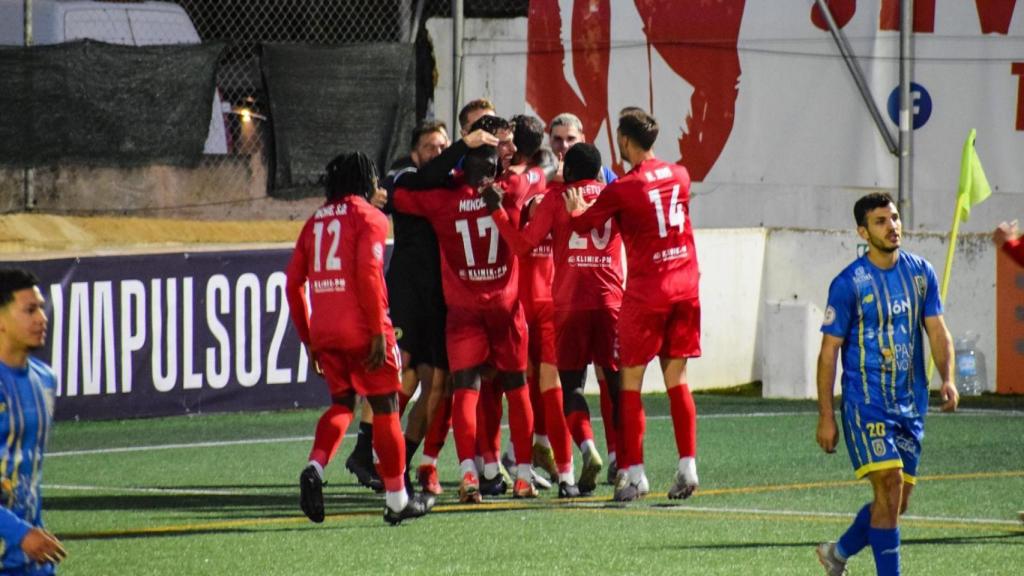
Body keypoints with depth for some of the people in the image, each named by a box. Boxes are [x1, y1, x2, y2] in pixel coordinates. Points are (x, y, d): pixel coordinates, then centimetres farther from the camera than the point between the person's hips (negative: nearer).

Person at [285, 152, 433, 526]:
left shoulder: (315, 221, 15)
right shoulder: (370, 218, -3)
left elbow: (293, 282, 14)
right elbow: (368, 274, -15)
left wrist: (308, 338, 20)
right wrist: (379, 333, -14)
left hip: (323, 330, 6)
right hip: (361, 328, -6)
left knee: (342, 402, 18)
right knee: (385, 408, 4)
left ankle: (315, 467, -8)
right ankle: (397, 500, 8)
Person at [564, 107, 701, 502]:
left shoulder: (623, 189, -11)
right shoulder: (679, 177, 5)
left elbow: (583, 224, 1)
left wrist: (574, 206, 22)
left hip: (645, 291, -5)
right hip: (685, 286, 5)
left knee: (631, 383, 3)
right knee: (677, 379, 9)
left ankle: (634, 473, 0)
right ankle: (687, 466, 3)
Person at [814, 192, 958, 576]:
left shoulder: (921, 272, 6)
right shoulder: (849, 283, -9)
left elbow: (937, 331, 6)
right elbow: (829, 350, -6)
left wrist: (947, 379, -13)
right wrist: (826, 417, -8)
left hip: (911, 406, 5)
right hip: (866, 404, -5)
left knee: (897, 501, 10)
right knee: (889, 490, -17)